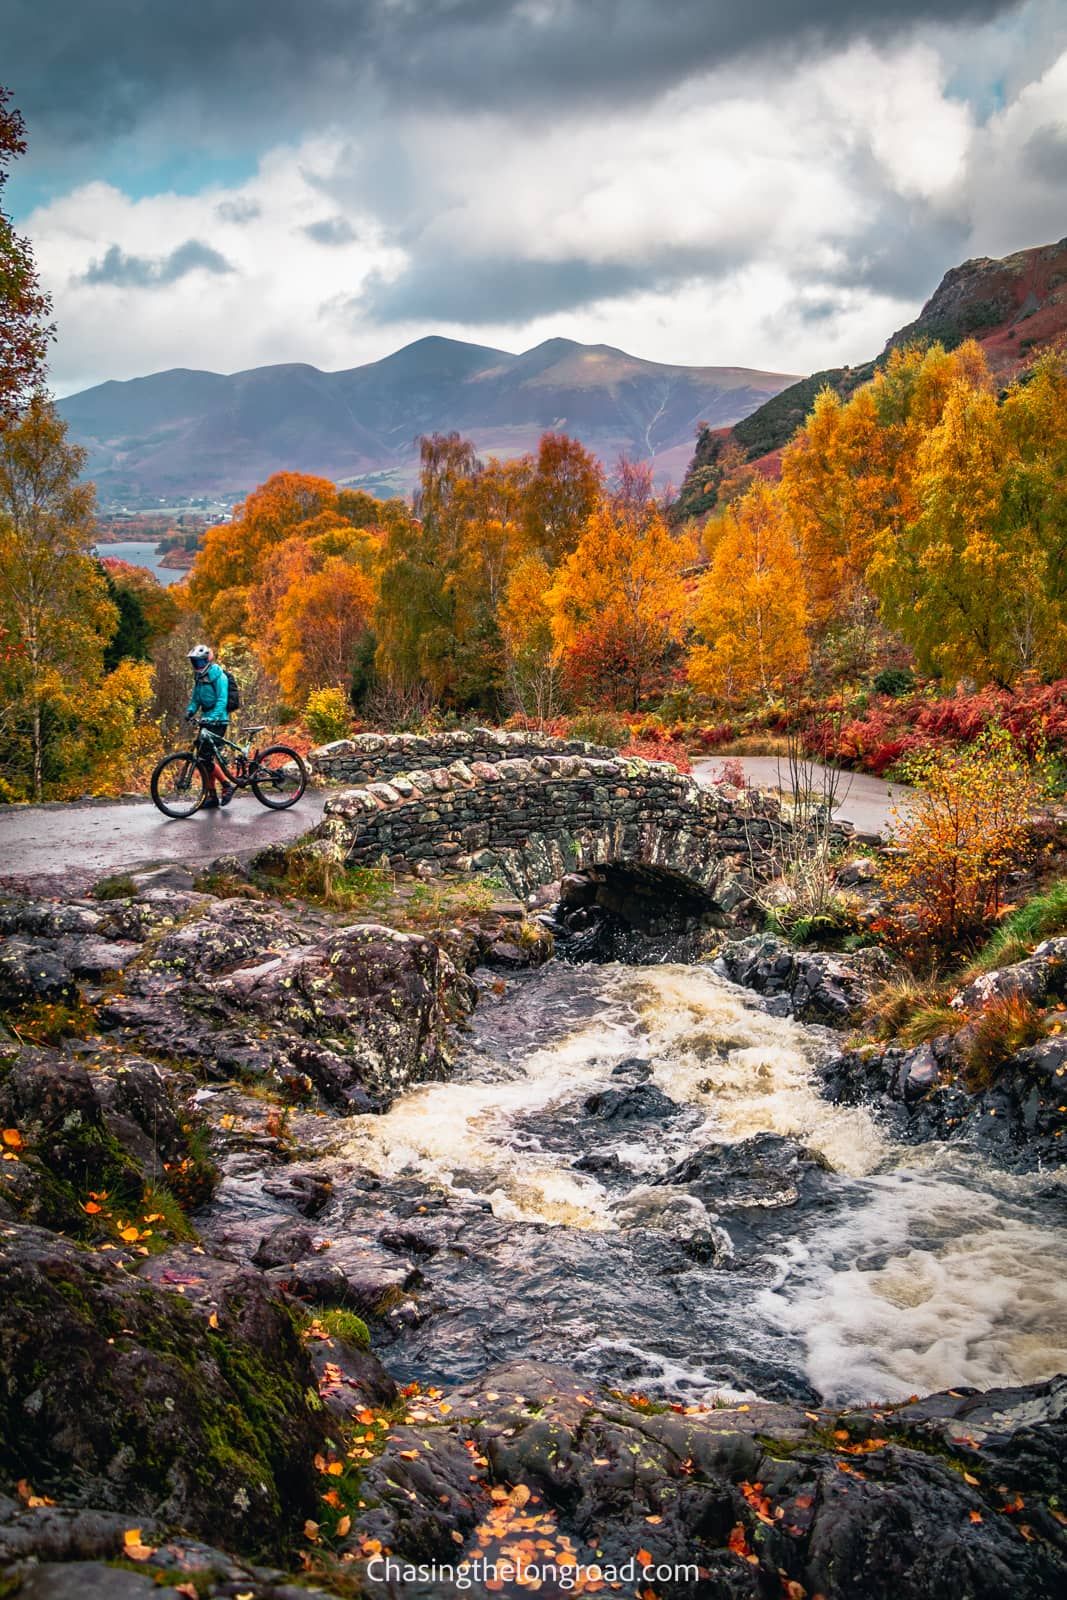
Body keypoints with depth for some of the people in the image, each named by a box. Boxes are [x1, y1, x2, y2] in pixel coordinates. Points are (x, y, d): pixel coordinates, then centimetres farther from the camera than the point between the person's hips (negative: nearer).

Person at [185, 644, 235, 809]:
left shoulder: (218, 676, -12)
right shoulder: (199, 678, 12)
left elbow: (222, 700, -21)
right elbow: (195, 699, 14)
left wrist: (213, 718, -33)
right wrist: (190, 711, -7)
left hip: (218, 721, -8)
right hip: (206, 719, 8)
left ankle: (227, 786, -1)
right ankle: (212, 795, 11)